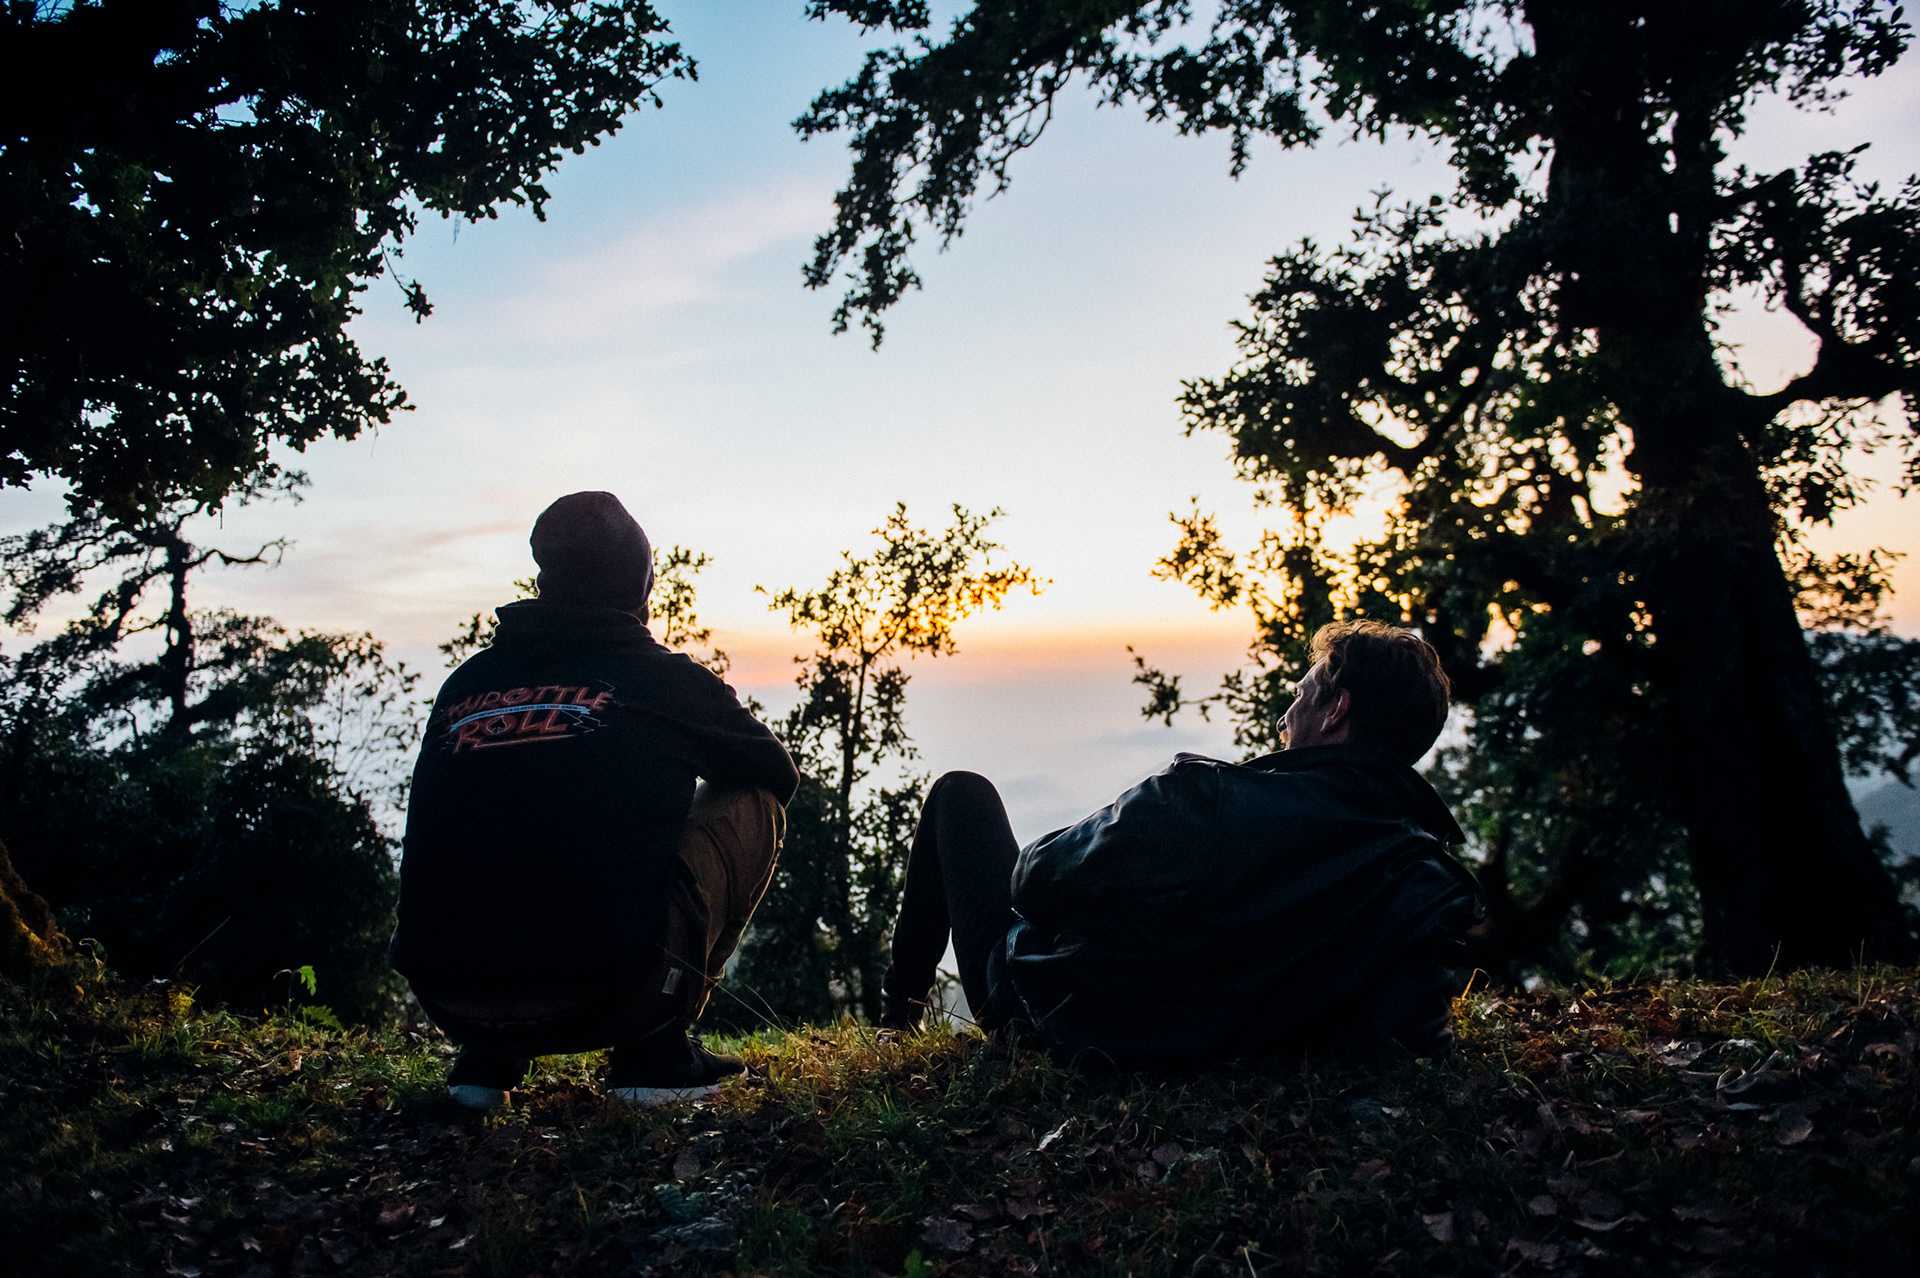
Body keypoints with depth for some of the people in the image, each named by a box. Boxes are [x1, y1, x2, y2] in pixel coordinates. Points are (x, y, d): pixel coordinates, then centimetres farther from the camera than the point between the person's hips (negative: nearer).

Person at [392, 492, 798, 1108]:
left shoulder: (463, 684, 12)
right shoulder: (663, 678, 0)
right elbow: (779, 772, 18)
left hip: (446, 1000, 6)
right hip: (596, 993, -5)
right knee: (754, 803, 12)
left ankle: (487, 1057, 21)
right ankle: (656, 1050, 9)